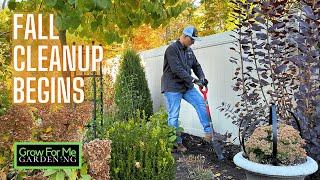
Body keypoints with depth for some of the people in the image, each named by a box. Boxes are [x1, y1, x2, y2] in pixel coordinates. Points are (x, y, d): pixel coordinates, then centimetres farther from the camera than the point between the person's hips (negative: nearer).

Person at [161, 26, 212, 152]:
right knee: (173, 117, -1)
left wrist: (202, 77, -3)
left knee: (201, 103, -5)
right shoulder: (172, 49, -14)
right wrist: (193, 80, -23)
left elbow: (196, 65, 16)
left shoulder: (189, 50, 13)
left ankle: (208, 131, 2)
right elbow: (177, 69, -23)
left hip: (186, 86, 8)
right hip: (172, 88, -7)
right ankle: (177, 143, 11)